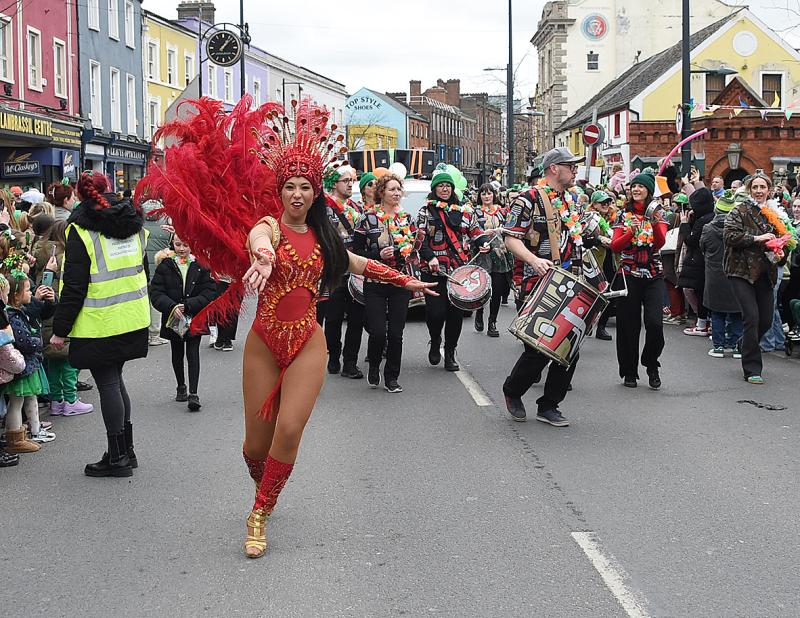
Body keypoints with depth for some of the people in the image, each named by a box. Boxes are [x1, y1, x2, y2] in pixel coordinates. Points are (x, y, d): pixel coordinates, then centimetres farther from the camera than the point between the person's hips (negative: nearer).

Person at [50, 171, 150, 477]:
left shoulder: (82, 231, -13)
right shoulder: (134, 225, 7)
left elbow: (74, 286, -14)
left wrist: (60, 329, -9)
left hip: (99, 325, -6)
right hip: (133, 320, 7)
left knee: (107, 384, 0)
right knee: (114, 379, 17)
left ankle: (118, 456, 5)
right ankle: (126, 450, 23)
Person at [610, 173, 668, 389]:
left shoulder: (658, 214, 6)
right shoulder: (624, 215, 7)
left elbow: (660, 243, -10)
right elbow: (615, 246, -2)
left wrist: (655, 223, -26)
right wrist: (631, 232, -18)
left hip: (654, 276, 0)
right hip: (629, 275, 1)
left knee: (655, 323, -13)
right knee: (629, 324, 2)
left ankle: (652, 366, 10)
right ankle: (629, 371, 16)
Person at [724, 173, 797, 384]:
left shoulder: (773, 214, 15)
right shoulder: (740, 211, -4)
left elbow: (781, 239, 26)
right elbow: (729, 236, -16)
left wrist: (779, 253, 4)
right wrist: (756, 238, -18)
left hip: (764, 274, 6)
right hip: (742, 271, -6)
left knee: (766, 320, 7)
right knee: (752, 317, -13)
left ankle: (745, 345, 39)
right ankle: (752, 369, -5)